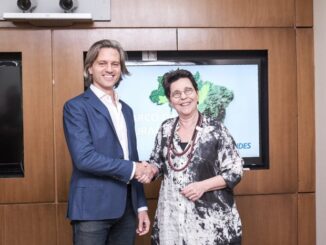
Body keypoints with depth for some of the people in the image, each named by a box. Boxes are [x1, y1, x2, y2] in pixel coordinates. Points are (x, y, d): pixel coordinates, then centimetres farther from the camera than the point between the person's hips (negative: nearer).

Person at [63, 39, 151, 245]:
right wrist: (130, 168, -11)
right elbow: (84, 157, -18)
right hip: (93, 208, -6)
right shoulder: (76, 106, -7)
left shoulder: (126, 110, 14)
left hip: (126, 209, 6)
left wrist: (141, 205, 12)